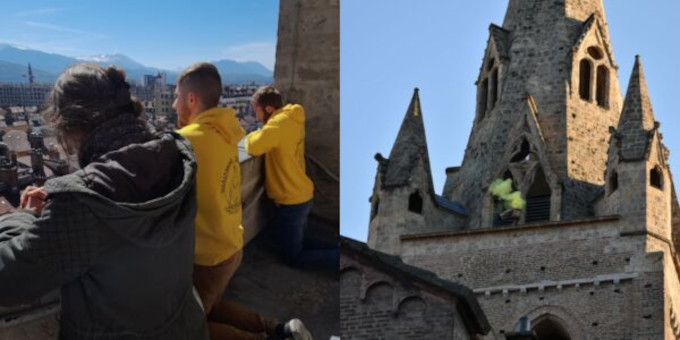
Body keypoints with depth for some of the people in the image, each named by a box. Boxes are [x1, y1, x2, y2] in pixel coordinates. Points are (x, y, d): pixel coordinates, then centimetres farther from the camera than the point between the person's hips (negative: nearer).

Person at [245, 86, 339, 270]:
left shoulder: (279, 122, -22)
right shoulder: (292, 119, 7)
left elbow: (253, 147, -29)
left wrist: (253, 135, -8)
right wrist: (260, 135, -3)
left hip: (291, 201, -9)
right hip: (303, 195, 9)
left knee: (294, 258, 5)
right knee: (297, 246, 24)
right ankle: (335, 253, 10)